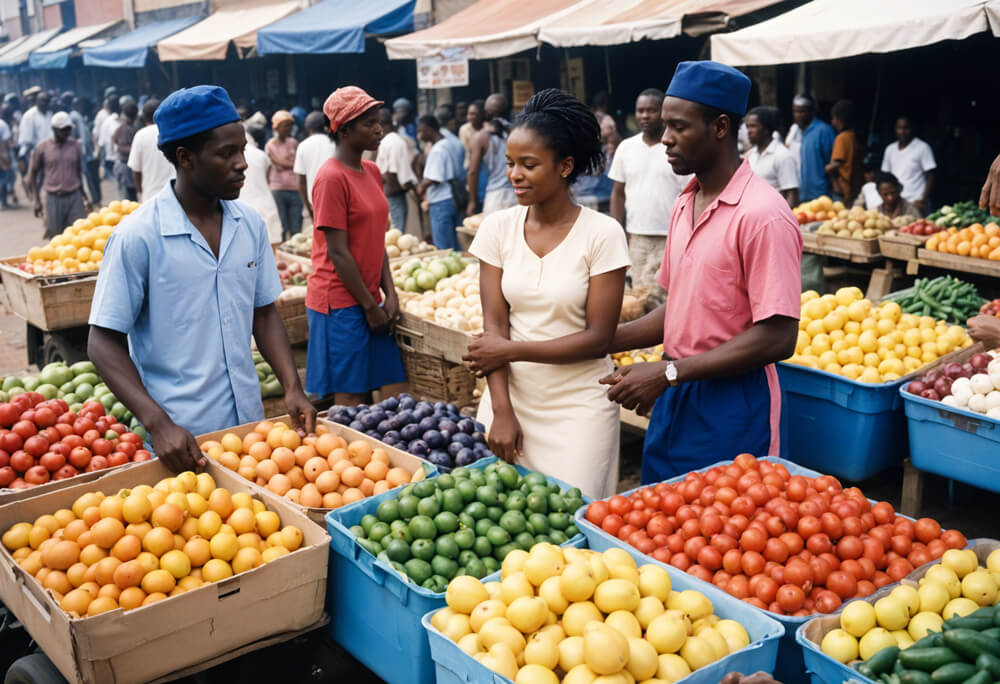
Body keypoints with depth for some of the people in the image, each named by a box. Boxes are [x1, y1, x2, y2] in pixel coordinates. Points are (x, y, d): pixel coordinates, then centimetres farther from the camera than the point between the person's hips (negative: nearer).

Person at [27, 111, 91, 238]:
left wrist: (83, 196, 18)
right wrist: (37, 200, 1)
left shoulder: (76, 146, 6)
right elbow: (33, 173, 7)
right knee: (55, 236, 2)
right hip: (53, 199, -2)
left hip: (74, 197, 2)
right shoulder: (42, 147, -1)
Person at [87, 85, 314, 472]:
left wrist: (292, 388, -3)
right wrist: (158, 424, -22)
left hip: (250, 424, 5)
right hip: (180, 439, -5)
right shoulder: (137, 236, -13)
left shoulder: (250, 224, 1)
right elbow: (104, 342, -10)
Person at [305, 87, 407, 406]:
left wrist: (390, 295, 4)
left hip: (369, 301, 8)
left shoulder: (371, 172, 12)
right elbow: (338, 252, -15)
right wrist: (370, 306, -11)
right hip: (340, 303, -8)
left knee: (396, 394, 7)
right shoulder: (332, 178, -14)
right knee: (351, 398, -1)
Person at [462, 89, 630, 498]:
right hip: (510, 396, 3)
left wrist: (511, 349, -11)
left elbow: (598, 338, -11)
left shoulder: (601, 233, -10)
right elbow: (494, 327, -3)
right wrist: (501, 412, -9)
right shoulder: (498, 227, 0)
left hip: (578, 407, -3)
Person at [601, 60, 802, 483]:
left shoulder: (762, 215, -17)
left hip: (731, 407, -8)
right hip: (673, 400, 8)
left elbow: (777, 338, -21)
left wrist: (668, 372, -20)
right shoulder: (685, 205, 9)